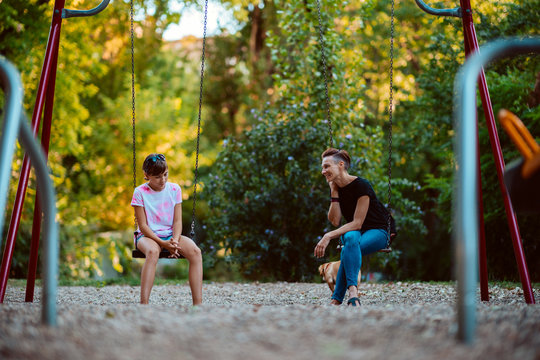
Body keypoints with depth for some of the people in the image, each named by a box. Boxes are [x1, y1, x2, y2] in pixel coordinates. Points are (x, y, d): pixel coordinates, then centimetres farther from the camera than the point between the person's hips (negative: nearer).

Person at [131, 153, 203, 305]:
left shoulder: (174, 189, 4)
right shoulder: (140, 192, -6)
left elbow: (177, 221, 2)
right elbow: (143, 225, -8)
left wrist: (175, 241, -18)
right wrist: (163, 243, -19)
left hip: (170, 235, 3)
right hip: (148, 236, -3)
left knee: (195, 251, -27)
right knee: (153, 252, -40)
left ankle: (198, 302, -29)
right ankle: (144, 302, -42)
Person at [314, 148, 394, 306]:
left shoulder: (361, 185, -20)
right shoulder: (336, 188, 2)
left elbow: (357, 223, -24)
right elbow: (335, 221, -6)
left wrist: (328, 236, -29)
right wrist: (334, 192, -11)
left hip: (377, 232, -5)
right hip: (355, 232, 5)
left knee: (348, 250, -37)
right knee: (350, 237, -36)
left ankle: (336, 299, -40)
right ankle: (352, 292, -49)